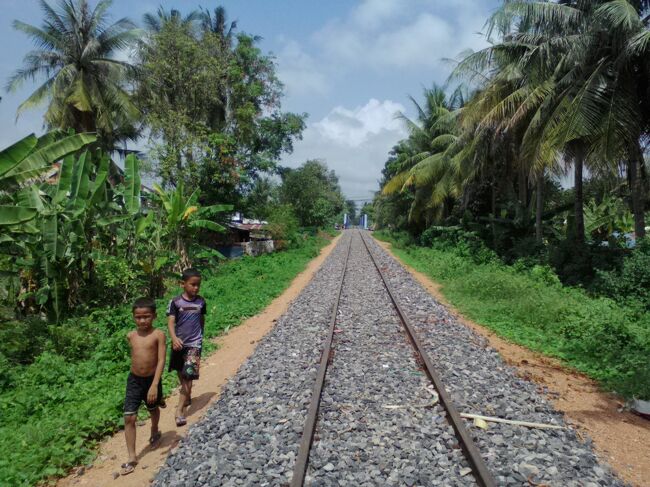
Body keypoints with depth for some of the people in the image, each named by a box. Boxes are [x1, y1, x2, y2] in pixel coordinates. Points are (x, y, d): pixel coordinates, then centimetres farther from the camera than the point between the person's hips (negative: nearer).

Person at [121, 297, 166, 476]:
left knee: (153, 409, 22)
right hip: (134, 380, 3)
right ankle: (132, 457, 9)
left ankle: (154, 432, 52)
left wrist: (155, 385, -26)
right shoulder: (131, 336, -4)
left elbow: (161, 361, -20)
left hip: (152, 380, -2)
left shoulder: (158, 335, -17)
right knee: (129, 418, -2)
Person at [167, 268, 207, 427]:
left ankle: (180, 409, -4)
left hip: (194, 344, -1)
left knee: (188, 376, -9)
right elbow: (171, 322, -17)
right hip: (179, 343, 1)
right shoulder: (176, 302, -10)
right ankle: (186, 397, 43)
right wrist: (174, 338, -33)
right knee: (181, 374, 18)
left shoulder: (201, 302, -2)